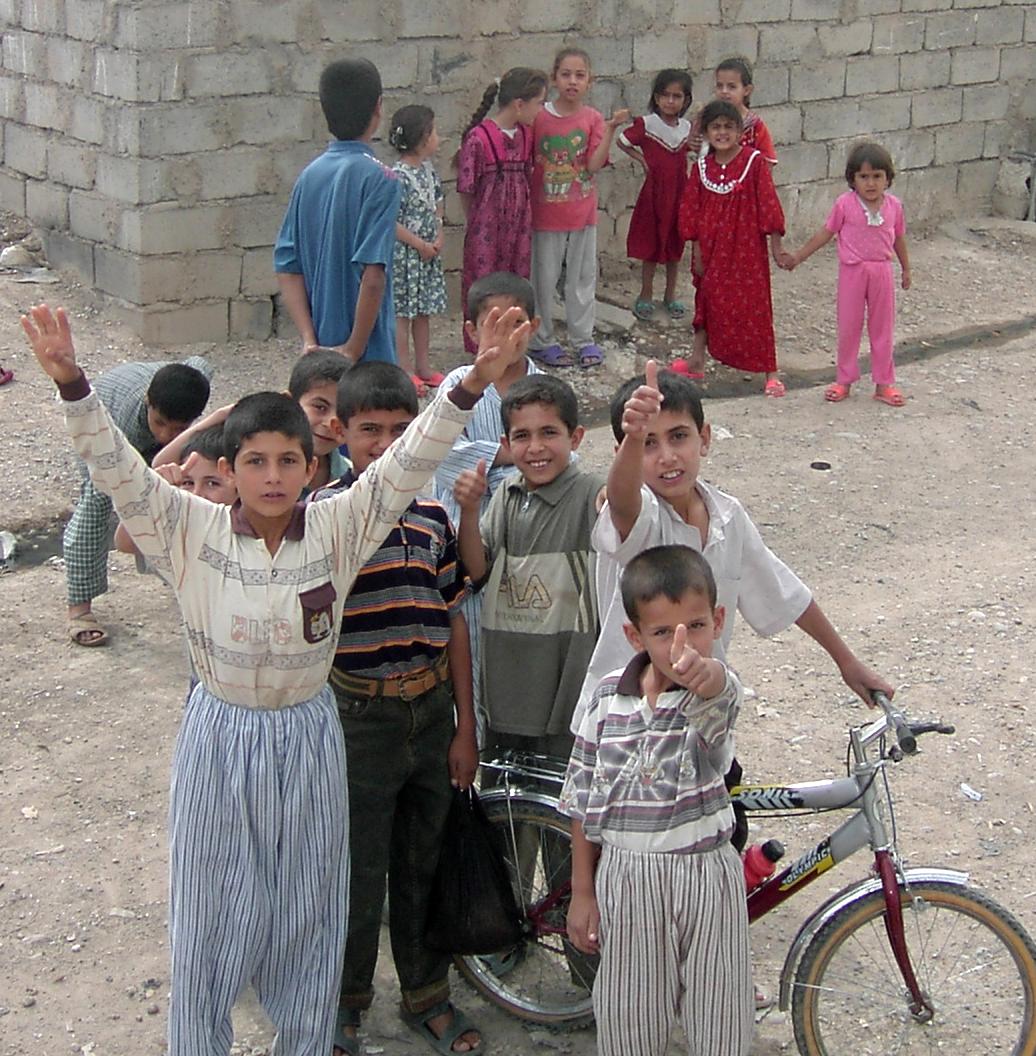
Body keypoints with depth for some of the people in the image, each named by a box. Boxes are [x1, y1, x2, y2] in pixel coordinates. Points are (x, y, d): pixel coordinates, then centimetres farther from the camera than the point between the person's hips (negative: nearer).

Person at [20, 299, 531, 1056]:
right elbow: (117, 468, -20)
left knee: (308, 903, 15)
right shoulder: (191, 531, -11)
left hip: (308, 737, 1)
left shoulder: (340, 529, -10)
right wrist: (72, 383, -36)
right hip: (220, 735, -1)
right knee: (212, 908, 11)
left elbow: (409, 461, -17)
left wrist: (472, 383, -30)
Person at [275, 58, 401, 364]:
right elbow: (373, 273, -21)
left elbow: (287, 267, 2)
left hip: (319, 351, 7)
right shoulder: (378, 178, -14)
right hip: (367, 353, -7)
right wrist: (355, 350, -15)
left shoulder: (309, 176, 6)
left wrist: (309, 340, -4)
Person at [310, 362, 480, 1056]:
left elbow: (453, 621, 8)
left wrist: (465, 726, 8)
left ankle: (427, 994, 35)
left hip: (431, 711, 5)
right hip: (359, 717, -4)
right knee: (358, 873, 7)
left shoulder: (433, 516, 4)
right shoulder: (325, 513, -11)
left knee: (424, 863, 18)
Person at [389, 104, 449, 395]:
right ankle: (405, 371, 6)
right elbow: (391, 222, -20)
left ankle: (422, 366, 24)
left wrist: (438, 239, -1)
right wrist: (420, 245, -16)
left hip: (428, 252, 8)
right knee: (402, 312, 1)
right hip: (404, 253, -8)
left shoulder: (429, 169, 6)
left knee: (424, 310, 15)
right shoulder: (398, 176, -20)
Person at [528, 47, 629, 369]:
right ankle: (542, 341, 18)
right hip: (546, 211, -2)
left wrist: (610, 129, -20)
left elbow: (594, 165, -13)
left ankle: (583, 339, 22)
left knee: (583, 276, 11)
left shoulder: (592, 119, -2)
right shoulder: (539, 117, -7)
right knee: (544, 278, 6)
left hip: (583, 211, 2)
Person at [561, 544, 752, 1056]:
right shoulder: (609, 697, -3)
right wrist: (581, 892, 7)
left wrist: (702, 673, -64)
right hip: (625, 875, 2)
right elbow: (582, 798, 6)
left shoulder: (719, 690, -11)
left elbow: (716, 697, -39)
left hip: (707, 874, -2)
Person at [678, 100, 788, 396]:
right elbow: (692, 210, 6)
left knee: (755, 305, -2)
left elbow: (767, 203, -8)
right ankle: (698, 362, 29)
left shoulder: (754, 161, -9)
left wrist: (776, 244, -9)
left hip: (746, 248, -4)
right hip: (712, 249, 4)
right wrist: (697, 250, 4)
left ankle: (771, 373, 2)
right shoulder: (702, 166, 2)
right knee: (708, 302, 14)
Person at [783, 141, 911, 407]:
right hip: (852, 271, -2)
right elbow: (827, 233, -2)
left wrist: (906, 269, 20)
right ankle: (844, 380, 19)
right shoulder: (845, 204, -10)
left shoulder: (894, 206, -3)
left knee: (883, 328, 9)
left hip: (882, 271, 2)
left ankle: (884, 383, 17)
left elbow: (899, 238, 11)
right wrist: (798, 257, -2)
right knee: (848, 327, 6)